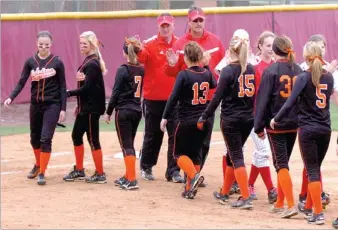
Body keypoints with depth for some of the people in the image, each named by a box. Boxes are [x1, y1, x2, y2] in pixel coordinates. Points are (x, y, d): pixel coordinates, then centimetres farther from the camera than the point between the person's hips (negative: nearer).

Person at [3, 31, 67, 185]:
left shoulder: (57, 62, -5)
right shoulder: (30, 62, 0)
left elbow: (62, 86, -2)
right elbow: (21, 83, -2)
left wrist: (63, 109, -6)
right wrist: (11, 98, -18)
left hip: (52, 105, -3)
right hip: (35, 105, 3)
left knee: (45, 139, -11)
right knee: (35, 138, 14)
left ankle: (42, 173, -3)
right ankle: (38, 165, 39)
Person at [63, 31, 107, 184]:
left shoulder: (92, 64, -17)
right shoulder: (87, 61, 11)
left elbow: (87, 87, -22)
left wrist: (68, 93, -16)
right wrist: (79, 105, 16)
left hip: (92, 108, -10)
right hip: (85, 107, 10)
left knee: (93, 140, -4)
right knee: (76, 135, 16)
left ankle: (100, 174, 2)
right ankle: (79, 170, 26)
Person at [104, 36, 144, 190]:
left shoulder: (123, 70, -12)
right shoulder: (141, 70, 4)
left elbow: (116, 93, -12)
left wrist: (108, 112, -3)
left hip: (123, 111, -6)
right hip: (137, 111, 6)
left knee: (126, 145, -5)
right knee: (129, 144, 17)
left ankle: (132, 180, -10)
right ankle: (128, 177, 25)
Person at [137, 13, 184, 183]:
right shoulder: (150, 44, -4)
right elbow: (141, 57, -24)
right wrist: (137, 50, -44)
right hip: (153, 98, -2)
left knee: (176, 135, 0)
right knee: (153, 135, 9)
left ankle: (173, 171, 5)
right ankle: (146, 167, 23)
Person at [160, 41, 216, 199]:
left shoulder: (184, 75, -13)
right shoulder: (206, 73, 3)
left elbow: (174, 97, -15)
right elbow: (213, 85, 26)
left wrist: (165, 117, -9)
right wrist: (206, 66, 30)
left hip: (187, 121, -5)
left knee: (180, 153, 7)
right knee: (194, 153, 15)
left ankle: (194, 175, -19)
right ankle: (190, 189, 12)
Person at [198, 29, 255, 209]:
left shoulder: (228, 71, -12)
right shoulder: (251, 70, 3)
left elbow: (217, 97, -13)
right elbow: (255, 96, 6)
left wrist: (204, 117, -5)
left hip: (231, 119, -6)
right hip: (248, 119, 6)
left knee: (236, 157, -3)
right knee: (232, 155, 19)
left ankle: (246, 198, -11)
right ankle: (224, 193, 31)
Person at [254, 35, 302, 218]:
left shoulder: (271, 71, -11)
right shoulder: (298, 70, 3)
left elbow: (262, 100, -10)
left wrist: (259, 126, -2)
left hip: (276, 125, -5)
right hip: (294, 125, 5)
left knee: (281, 164, -5)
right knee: (283, 163, 17)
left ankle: (291, 205, -16)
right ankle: (279, 204, 24)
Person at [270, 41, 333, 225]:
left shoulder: (304, 78, -11)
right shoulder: (329, 77, 5)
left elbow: (290, 102, -15)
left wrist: (276, 119, -3)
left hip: (307, 129, -5)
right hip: (325, 129, 5)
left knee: (312, 170, -4)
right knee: (315, 168, 17)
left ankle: (318, 213, -10)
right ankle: (309, 207, 29)